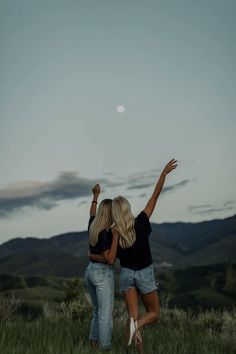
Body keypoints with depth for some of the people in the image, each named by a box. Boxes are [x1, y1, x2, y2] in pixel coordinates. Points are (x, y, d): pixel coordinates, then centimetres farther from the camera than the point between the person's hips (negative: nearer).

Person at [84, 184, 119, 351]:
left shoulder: (93, 226, 2)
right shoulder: (105, 233, -21)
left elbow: (92, 213, 26)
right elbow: (110, 259, -22)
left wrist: (96, 196, 33)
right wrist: (115, 236, -27)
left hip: (90, 271, 9)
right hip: (103, 273, -9)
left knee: (98, 310, 19)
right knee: (106, 313, -1)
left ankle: (94, 343, 22)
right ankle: (105, 348, 5)